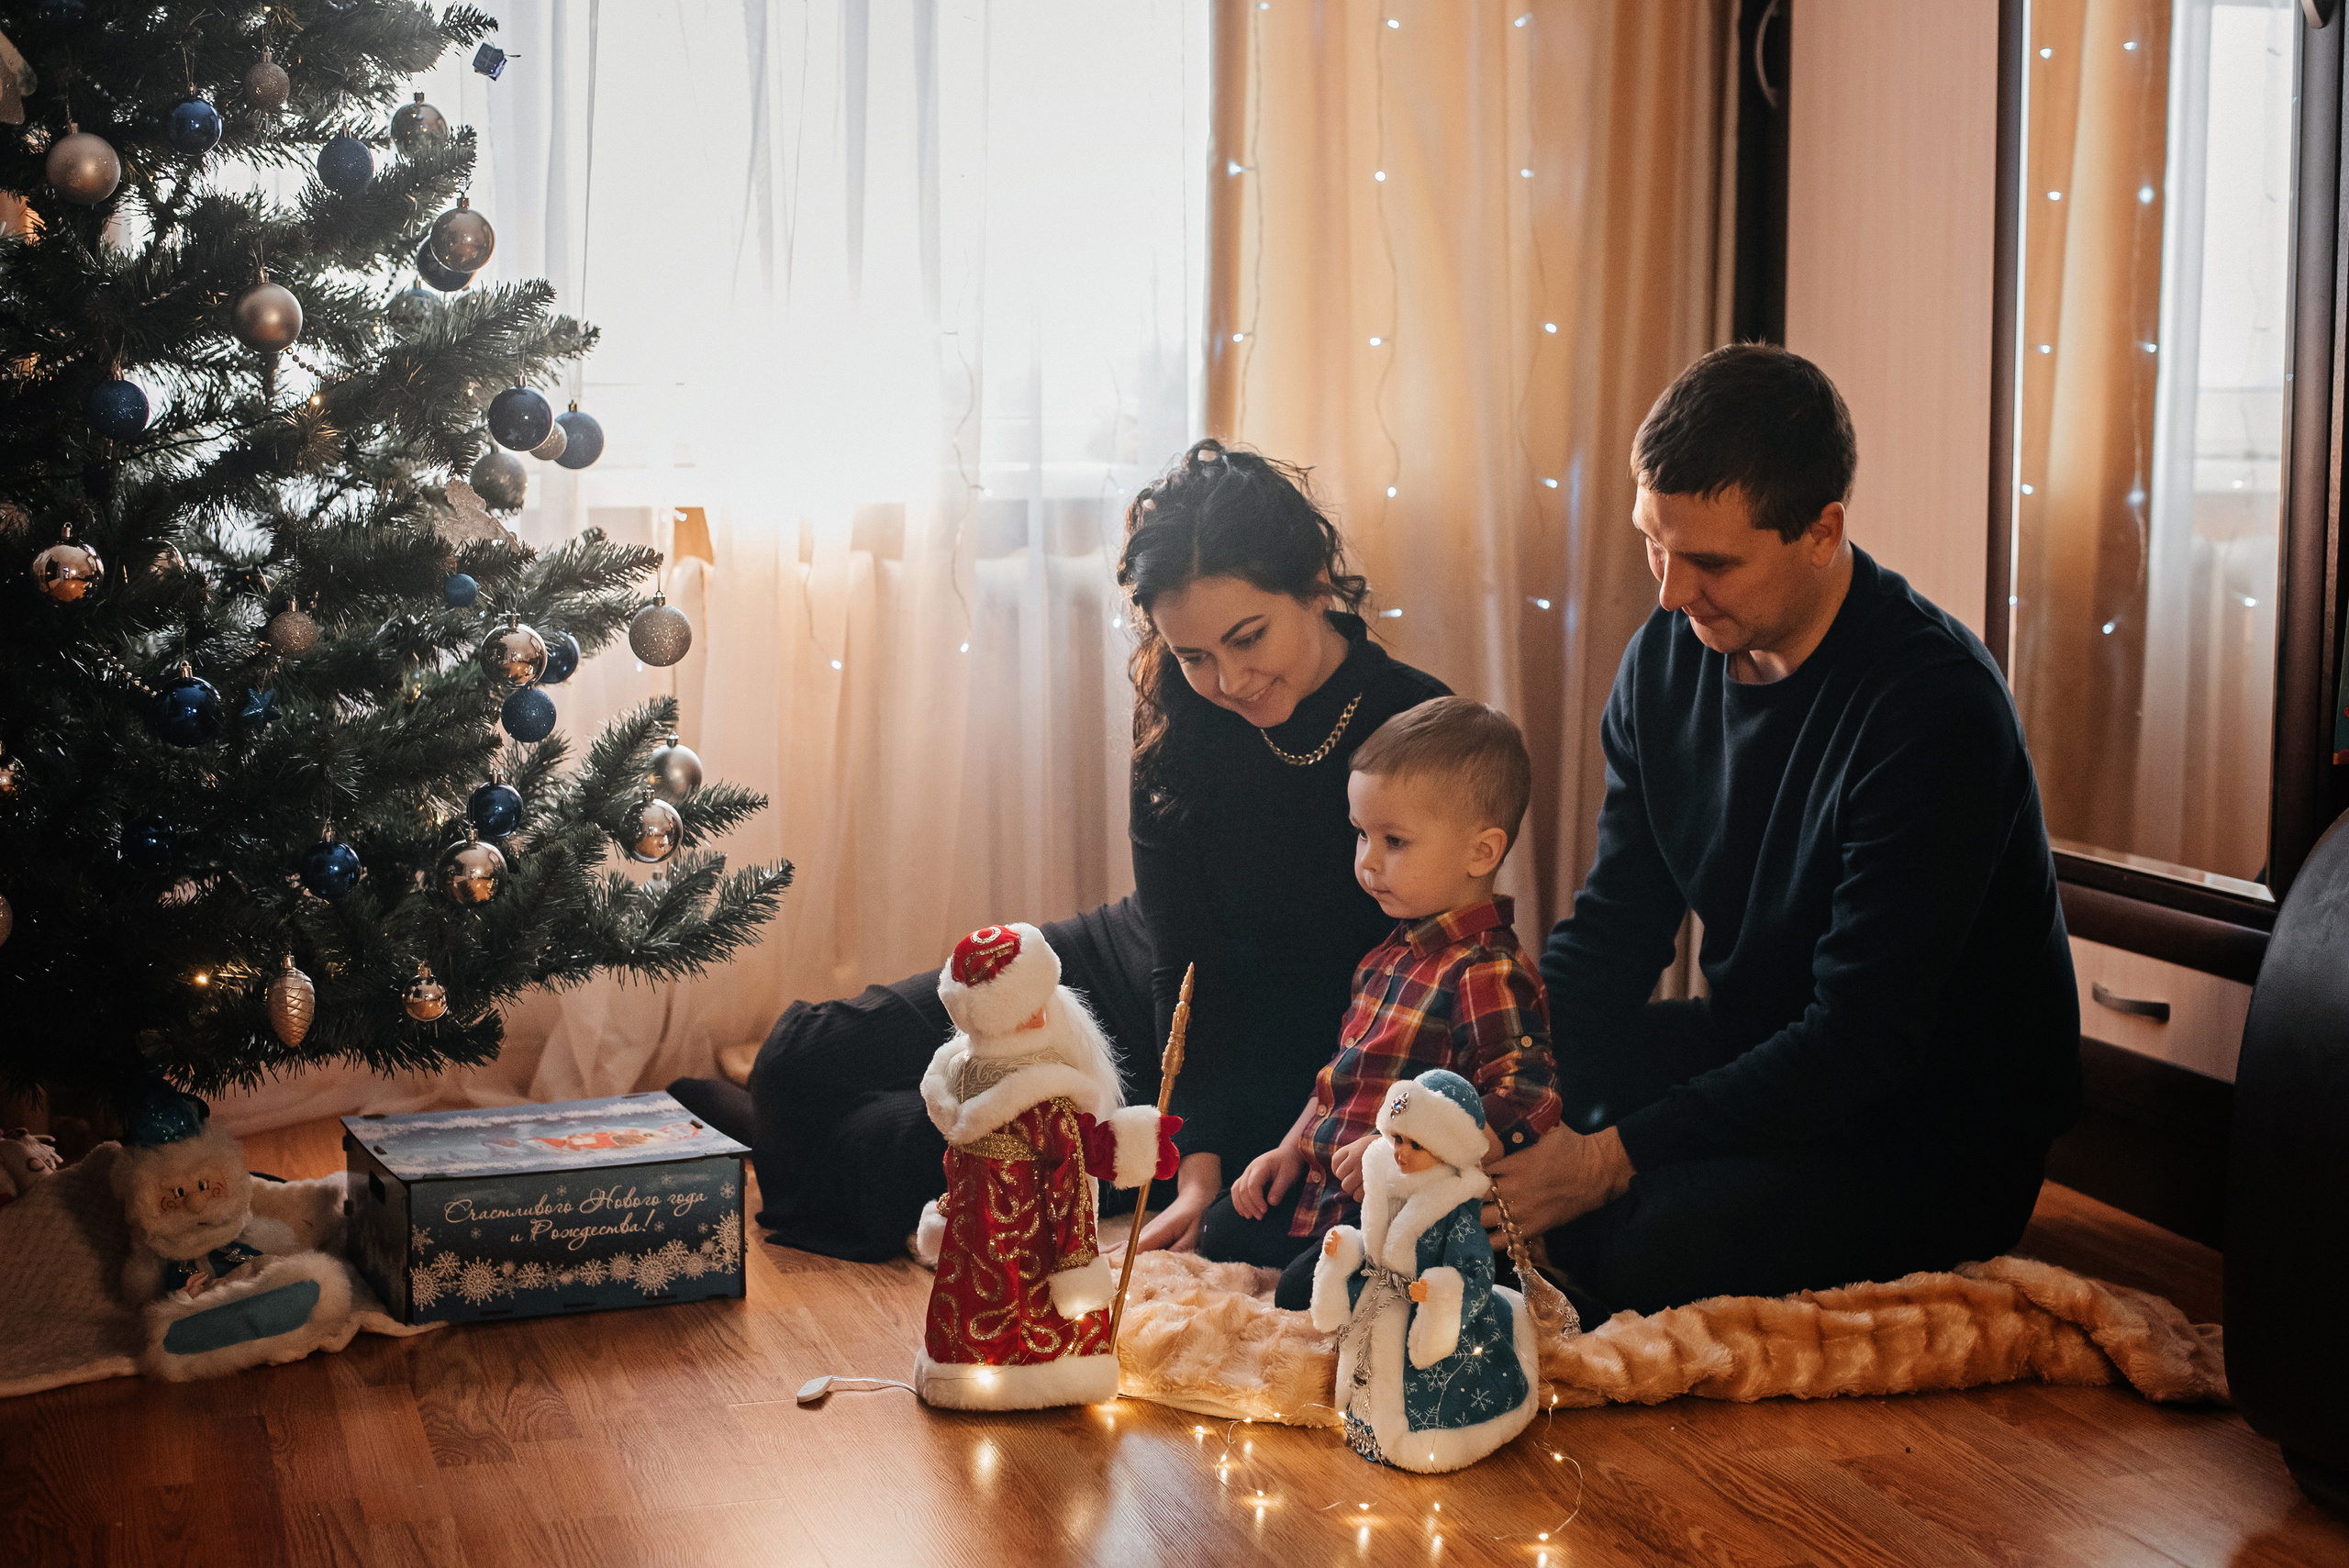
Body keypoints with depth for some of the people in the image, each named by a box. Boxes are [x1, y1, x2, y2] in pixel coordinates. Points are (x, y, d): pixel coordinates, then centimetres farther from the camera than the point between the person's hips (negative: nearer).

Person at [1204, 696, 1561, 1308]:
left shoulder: (1489, 974, -20)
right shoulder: (1392, 953, 12)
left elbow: (1526, 1106, -27)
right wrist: (1292, 1149, 16)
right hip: (1328, 1188, 10)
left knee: (1305, 1293, -26)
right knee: (1222, 1230, 18)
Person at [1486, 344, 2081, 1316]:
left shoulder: (1934, 707, -25)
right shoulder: (1666, 660, -1)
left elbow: (1862, 1042, -27)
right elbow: (1612, 933, 2)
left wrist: (1614, 1156, -31)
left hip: (1944, 1133, -7)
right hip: (1756, 1047, 7)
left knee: (1636, 1247, -31)